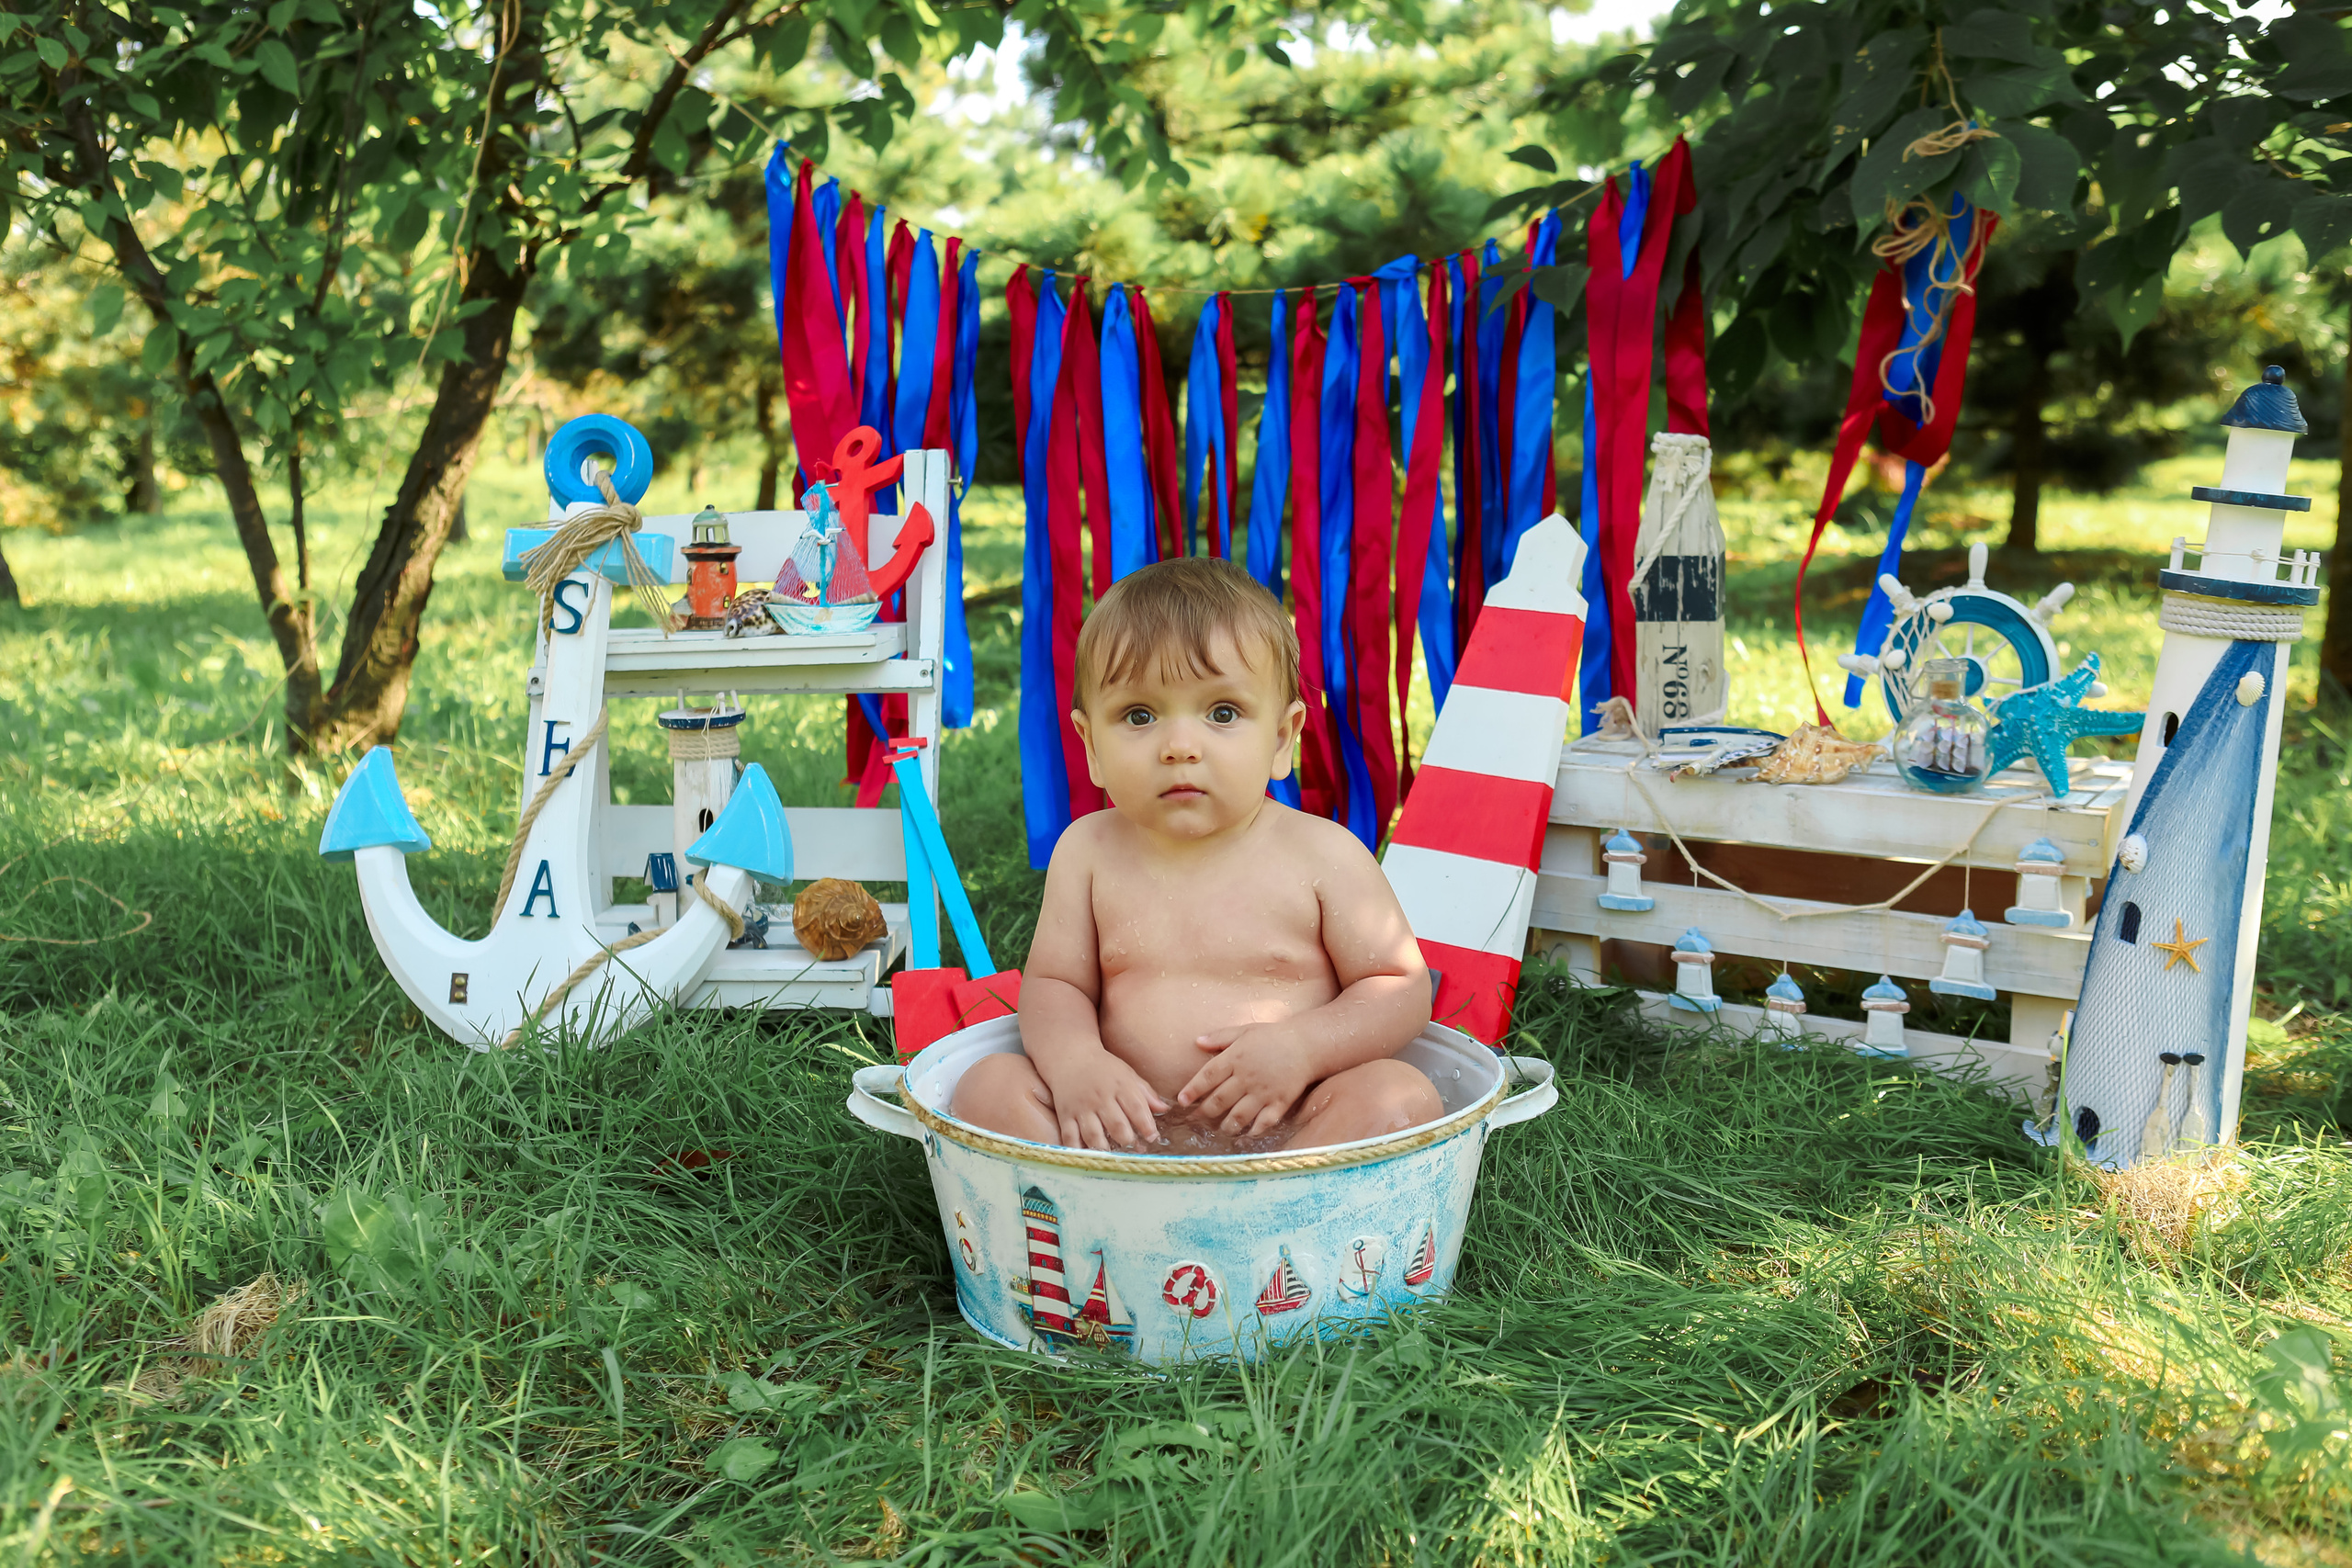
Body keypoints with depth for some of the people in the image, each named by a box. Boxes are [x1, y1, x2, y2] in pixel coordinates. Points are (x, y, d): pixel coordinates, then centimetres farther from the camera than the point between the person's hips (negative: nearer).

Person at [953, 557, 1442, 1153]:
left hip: (1283, 1129, -2)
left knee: (1402, 1096, -28)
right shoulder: (1089, 850, 5)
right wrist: (1074, 1061, -15)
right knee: (989, 1086, -18)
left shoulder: (1323, 853, -2)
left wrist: (1302, 1047, -18)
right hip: (1129, 1126, 2)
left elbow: (1403, 989, 1)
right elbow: (1053, 983, 9)